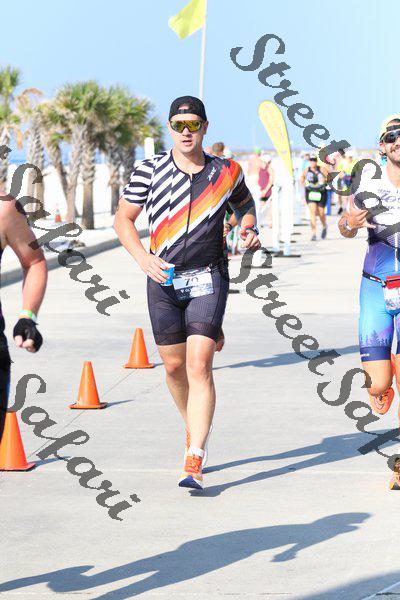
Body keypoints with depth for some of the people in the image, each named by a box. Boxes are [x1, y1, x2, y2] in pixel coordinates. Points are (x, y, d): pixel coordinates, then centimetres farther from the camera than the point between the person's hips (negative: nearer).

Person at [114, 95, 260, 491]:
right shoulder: (149, 171, 0)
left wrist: (249, 229, -1)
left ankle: (194, 461, -17)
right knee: (174, 366, 8)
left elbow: (245, 204, 21)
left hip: (208, 279, -2)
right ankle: (194, 429, 36)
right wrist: (143, 258, -10)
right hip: (163, 279, 2)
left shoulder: (225, 173, 1)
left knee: (199, 365, -13)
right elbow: (123, 218, 6)